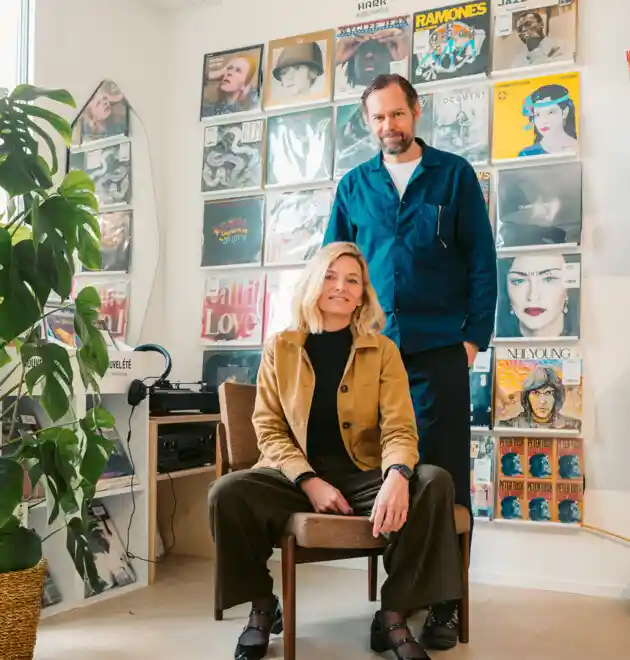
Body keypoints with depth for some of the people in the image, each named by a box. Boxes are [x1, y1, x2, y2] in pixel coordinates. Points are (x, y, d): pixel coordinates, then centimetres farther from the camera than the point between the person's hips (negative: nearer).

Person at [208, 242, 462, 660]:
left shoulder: (383, 350, 3)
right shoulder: (280, 348, 4)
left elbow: (399, 428, -5)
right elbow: (269, 429, 1)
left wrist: (396, 477, -30)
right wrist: (310, 483, -17)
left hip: (364, 476, 1)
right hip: (296, 476, 0)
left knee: (435, 483, -27)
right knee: (227, 494, -28)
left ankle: (393, 617, -11)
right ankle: (262, 607, 0)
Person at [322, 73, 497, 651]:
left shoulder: (455, 175, 4)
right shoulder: (354, 186, 10)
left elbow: (481, 259, 2)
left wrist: (475, 335, -6)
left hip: (439, 349, -2)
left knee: (446, 473, 2)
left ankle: (444, 602, 14)